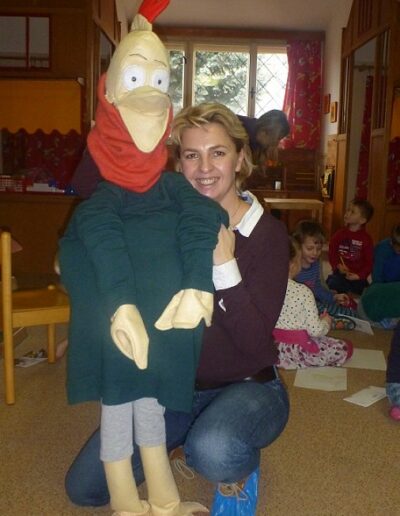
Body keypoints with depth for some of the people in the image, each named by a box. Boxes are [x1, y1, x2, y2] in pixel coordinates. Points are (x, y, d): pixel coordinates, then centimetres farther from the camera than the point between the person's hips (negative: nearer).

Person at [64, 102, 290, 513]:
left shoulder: (268, 234, -13)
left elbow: (256, 343, -19)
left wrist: (224, 263, -28)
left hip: (247, 386, -3)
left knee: (213, 454, -37)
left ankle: (243, 459, 1)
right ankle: (184, 439, 22)